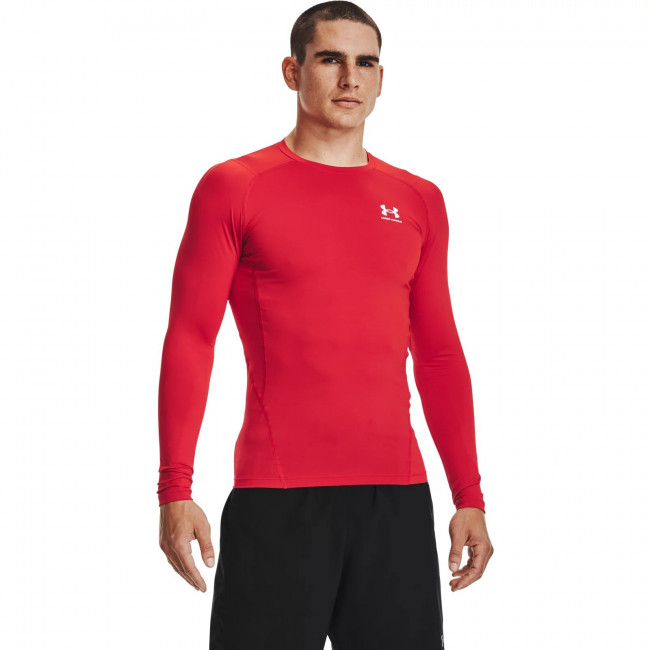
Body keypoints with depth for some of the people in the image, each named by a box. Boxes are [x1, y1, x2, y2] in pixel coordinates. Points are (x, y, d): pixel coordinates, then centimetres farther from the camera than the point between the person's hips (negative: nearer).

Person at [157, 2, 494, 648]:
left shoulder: (418, 202, 12)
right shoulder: (234, 188, 0)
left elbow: (439, 357, 15)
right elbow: (189, 340, -2)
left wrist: (470, 498, 10)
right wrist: (175, 490, -9)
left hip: (396, 497, 4)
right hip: (277, 497, -4)